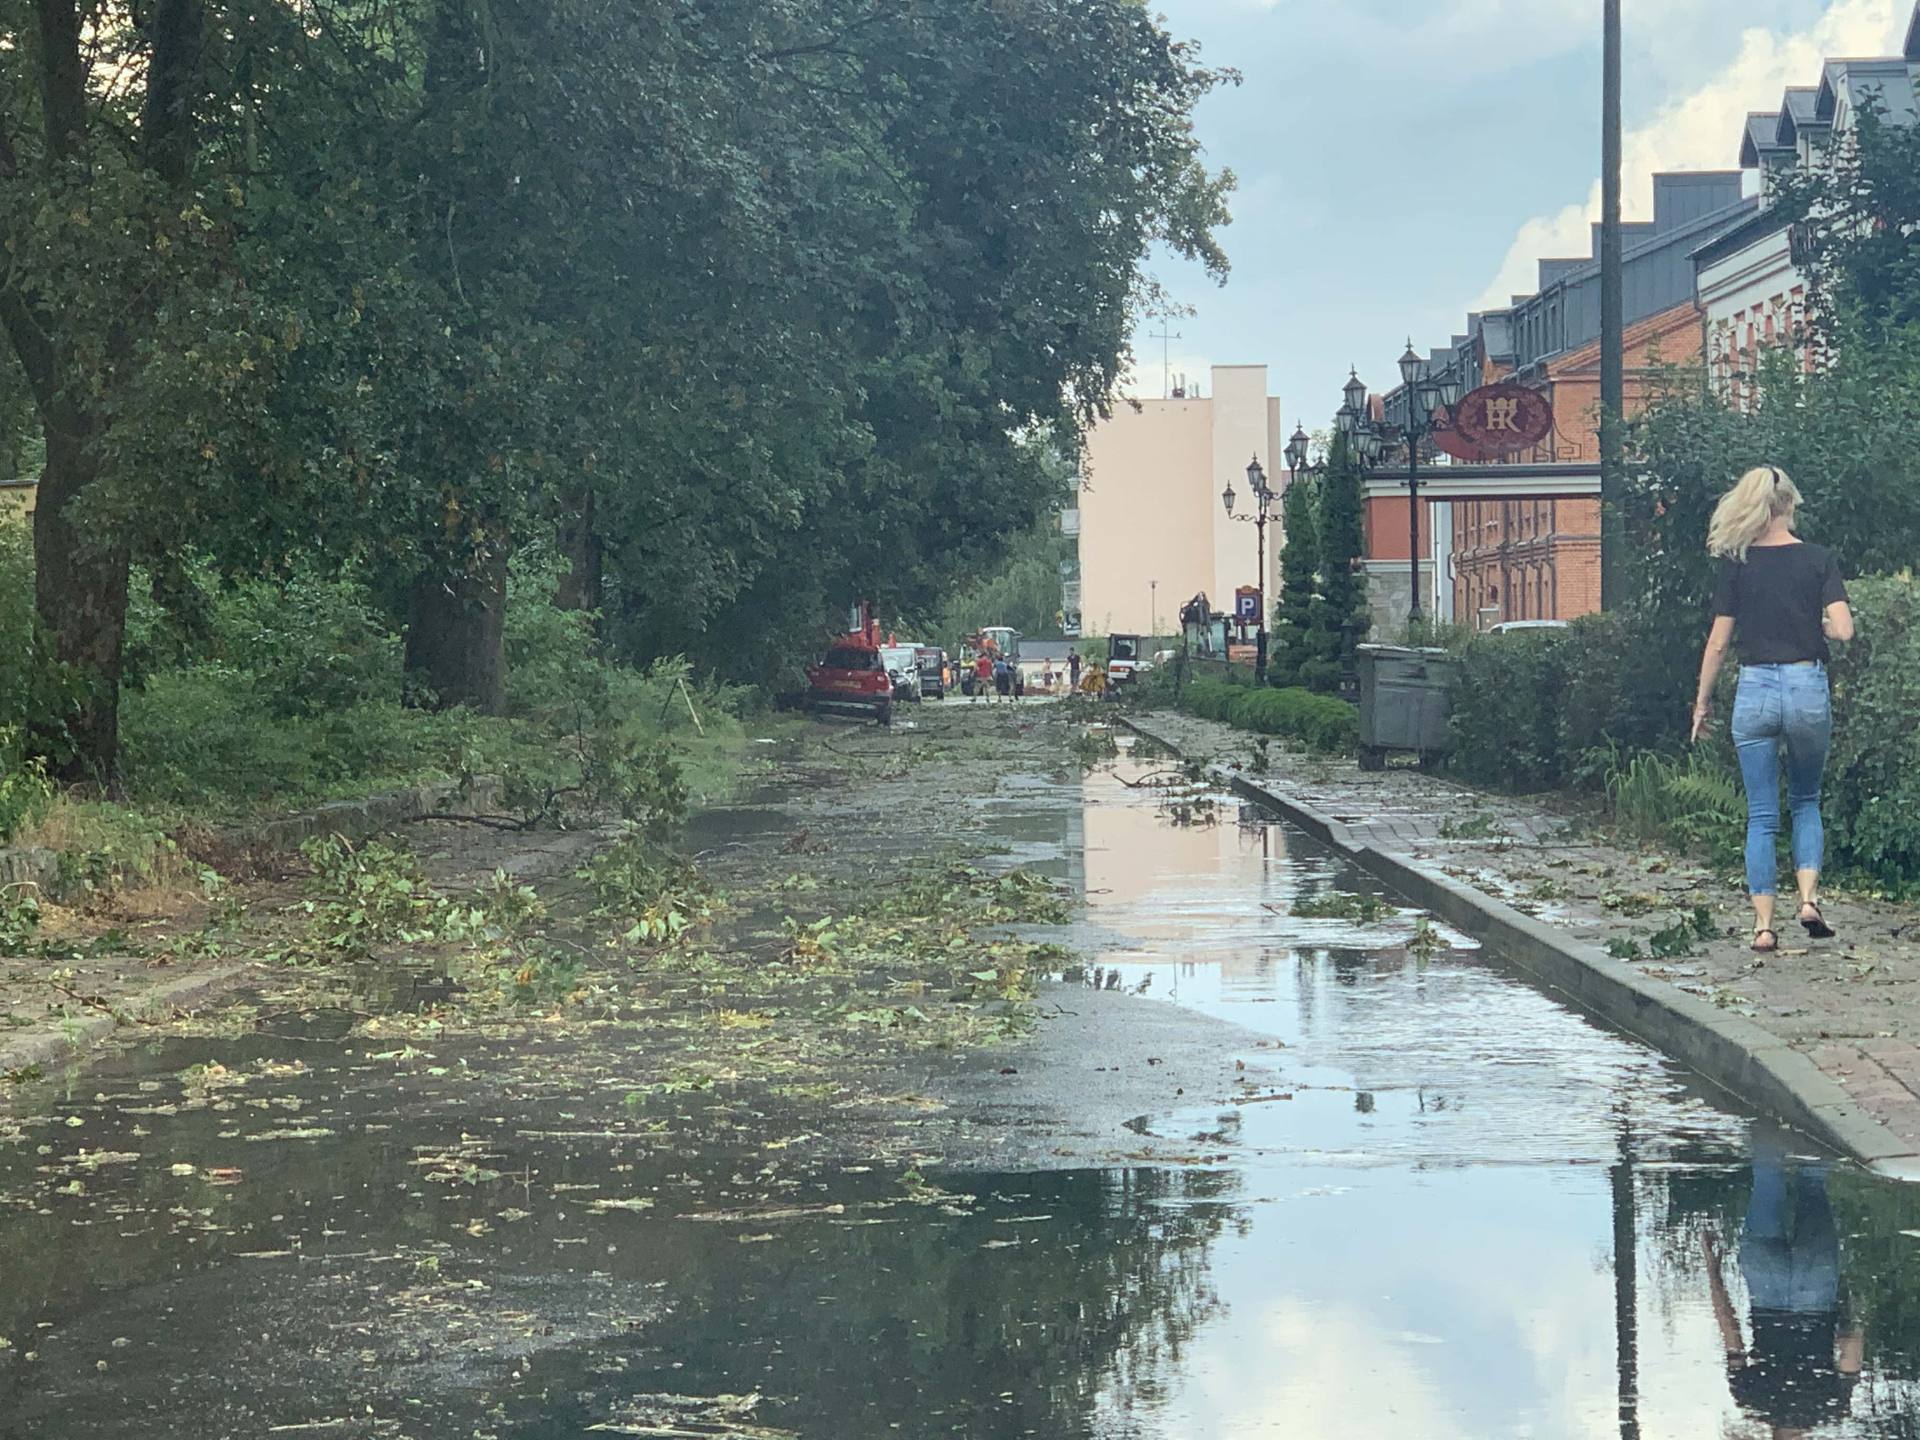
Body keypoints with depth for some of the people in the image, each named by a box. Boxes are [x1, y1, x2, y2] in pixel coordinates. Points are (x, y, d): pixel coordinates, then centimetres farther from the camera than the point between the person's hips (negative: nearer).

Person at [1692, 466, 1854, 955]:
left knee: (1762, 815, 6)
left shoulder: (1737, 565, -1)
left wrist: (1702, 702, 9)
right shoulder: (1819, 560, -2)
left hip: (1755, 690, 0)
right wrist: (1815, 625, 10)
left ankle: (1764, 926, 2)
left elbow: (1718, 642, 0)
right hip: (1808, 687, 0)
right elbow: (1843, 629, -12)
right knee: (1806, 800, 20)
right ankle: (1809, 898, 2)